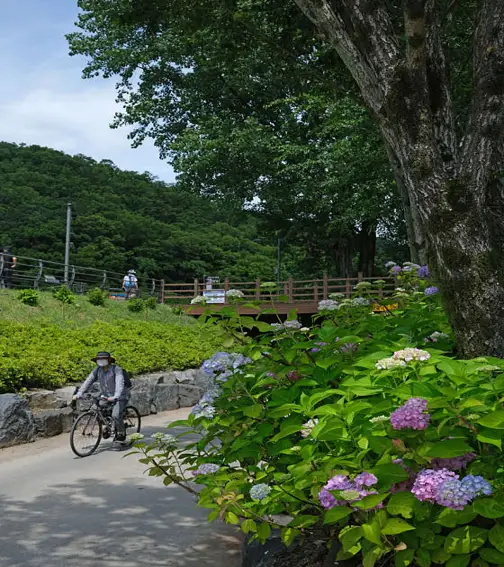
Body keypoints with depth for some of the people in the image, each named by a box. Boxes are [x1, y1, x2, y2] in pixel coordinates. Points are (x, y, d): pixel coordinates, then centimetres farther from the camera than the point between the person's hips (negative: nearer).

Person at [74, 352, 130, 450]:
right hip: (107, 397, 7)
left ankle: (121, 439, -7)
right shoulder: (98, 370, -2)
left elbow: (119, 384, -31)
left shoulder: (116, 369, -19)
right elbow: (88, 381, -8)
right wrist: (79, 394, -20)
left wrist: (115, 397, -46)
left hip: (120, 397, -7)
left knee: (116, 415, -25)